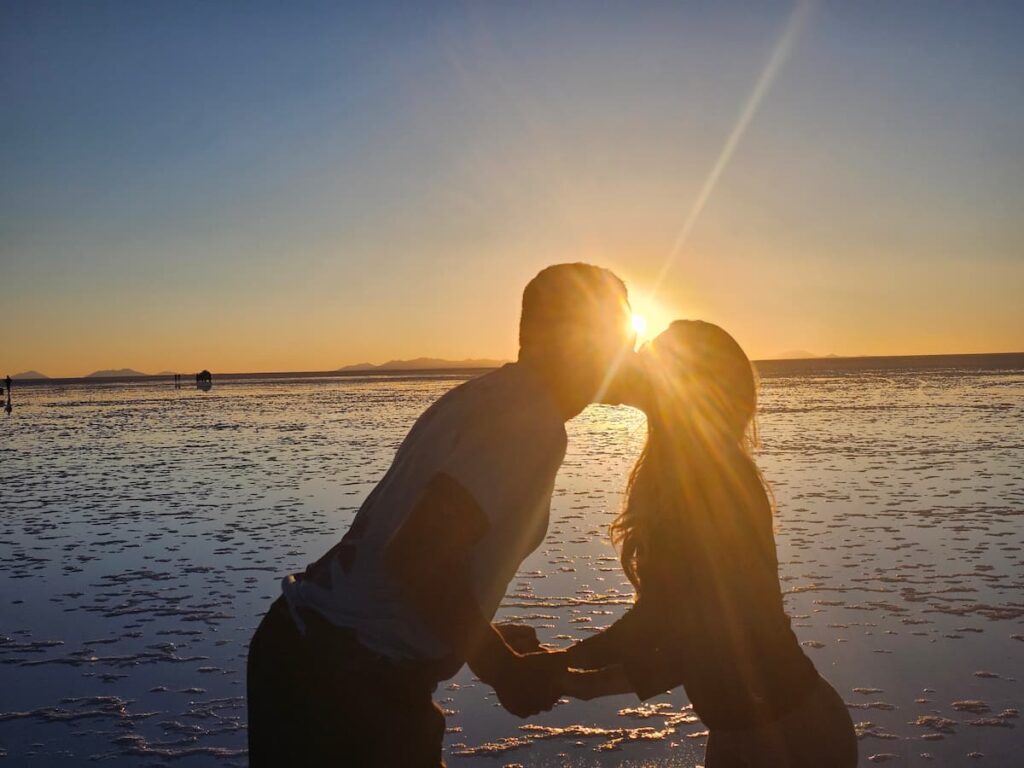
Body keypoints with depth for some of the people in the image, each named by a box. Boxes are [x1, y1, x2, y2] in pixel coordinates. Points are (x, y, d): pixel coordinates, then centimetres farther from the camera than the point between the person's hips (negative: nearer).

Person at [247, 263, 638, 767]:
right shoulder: (531, 422, -18)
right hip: (348, 681, -9)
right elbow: (417, 556, -27)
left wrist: (495, 645, 16)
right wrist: (504, 669, -14)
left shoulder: (490, 397, 10)